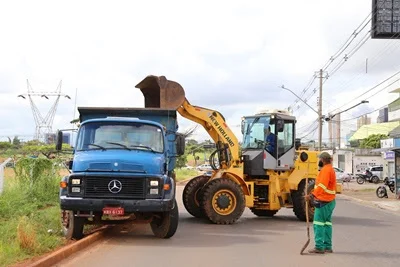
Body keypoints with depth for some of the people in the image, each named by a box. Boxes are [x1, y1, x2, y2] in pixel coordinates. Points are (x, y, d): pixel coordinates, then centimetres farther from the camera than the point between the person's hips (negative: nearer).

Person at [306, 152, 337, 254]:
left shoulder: (326, 170, -15)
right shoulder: (330, 169, 18)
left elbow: (322, 186, -26)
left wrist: (312, 195, -32)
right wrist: (314, 194, 17)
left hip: (323, 201, -10)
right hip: (330, 200, 10)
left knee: (318, 223, -8)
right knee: (327, 223, 12)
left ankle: (319, 247, -9)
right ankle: (327, 246, 16)